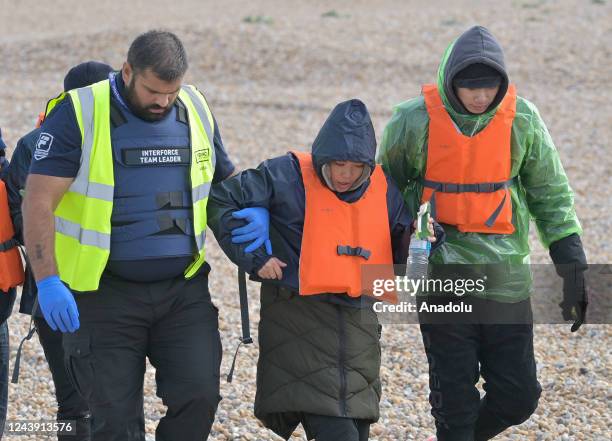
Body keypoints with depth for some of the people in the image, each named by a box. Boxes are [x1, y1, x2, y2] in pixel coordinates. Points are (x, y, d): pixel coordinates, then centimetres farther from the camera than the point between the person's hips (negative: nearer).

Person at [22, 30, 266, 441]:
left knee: (199, 395, -11)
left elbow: (227, 182, 21)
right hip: (104, 295, -4)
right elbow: (39, 202, -13)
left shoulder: (196, 110, 6)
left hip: (184, 289, 4)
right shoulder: (78, 115, -9)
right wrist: (48, 281, -21)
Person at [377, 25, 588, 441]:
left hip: (506, 278, 2)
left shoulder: (523, 119, -3)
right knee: (454, 398, 0)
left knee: (519, 396, 4)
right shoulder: (415, 121, -7)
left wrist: (572, 267, 1)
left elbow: (552, 196, 5)